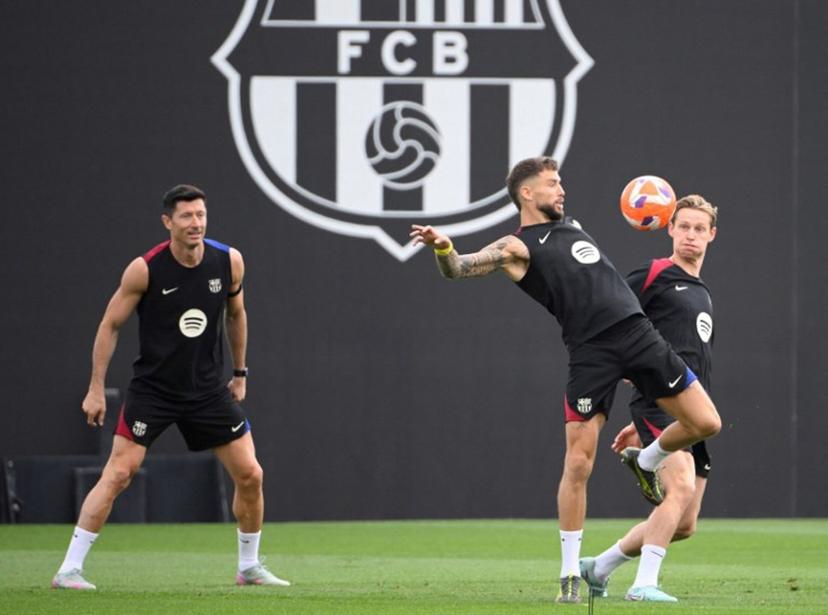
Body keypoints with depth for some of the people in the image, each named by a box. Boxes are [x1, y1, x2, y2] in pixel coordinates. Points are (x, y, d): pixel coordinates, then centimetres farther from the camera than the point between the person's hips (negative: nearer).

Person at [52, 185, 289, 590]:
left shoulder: (229, 261, -4)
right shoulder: (145, 269, -14)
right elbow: (111, 325, -4)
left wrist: (240, 373, 18)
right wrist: (96, 389, -6)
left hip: (209, 389, 4)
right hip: (152, 387, -4)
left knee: (250, 476, 0)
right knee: (118, 473, -14)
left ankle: (249, 568, 19)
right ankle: (69, 569, -10)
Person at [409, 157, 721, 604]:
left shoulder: (572, 228, 23)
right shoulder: (518, 247, 2)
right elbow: (459, 269, -11)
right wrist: (443, 249, -30)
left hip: (636, 330, 6)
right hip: (590, 351, -6)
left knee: (705, 423, 1)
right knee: (578, 463, -9)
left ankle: (646, 462, 32)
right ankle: (570, 574, 2)